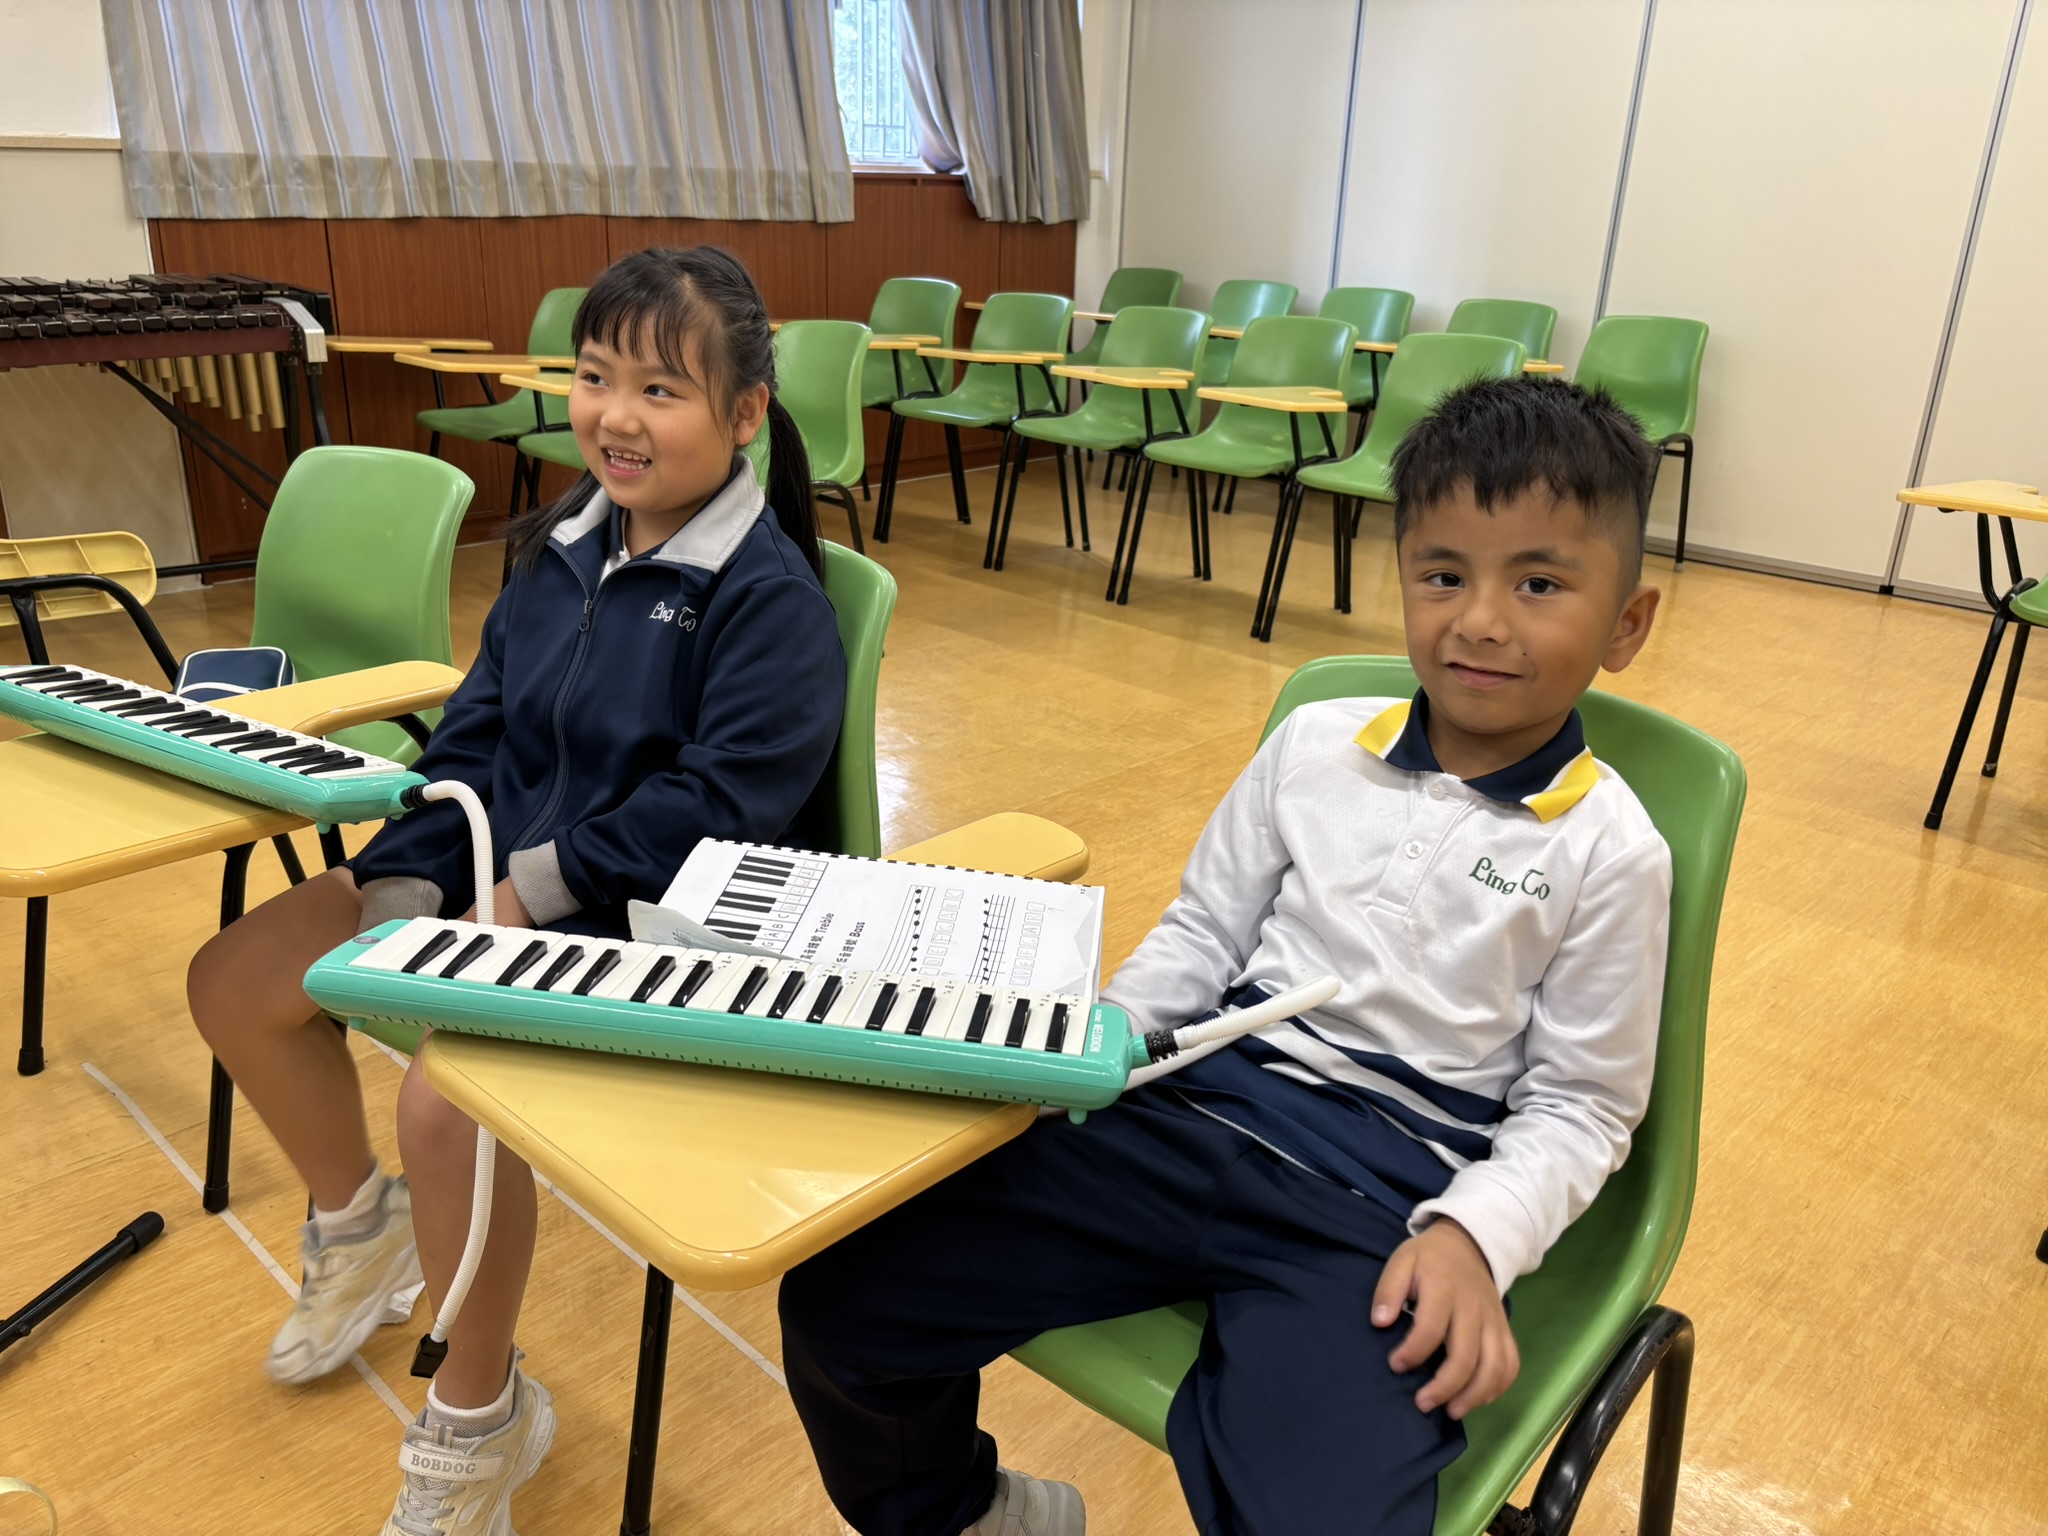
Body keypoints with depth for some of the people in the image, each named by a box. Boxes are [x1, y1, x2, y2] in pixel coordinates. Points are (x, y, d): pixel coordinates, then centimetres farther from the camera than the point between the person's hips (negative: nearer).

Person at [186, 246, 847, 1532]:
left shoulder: (768, 595, -16)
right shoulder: (565, 544, 6)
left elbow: (722, 804, -22)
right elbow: (475, 736, 8)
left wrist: (538, 888, -21)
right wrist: (405, 886, -4)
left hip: (643, 915, -8)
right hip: (491, 865, 9)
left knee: (448, 1097, -30)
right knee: (235, 983, 7)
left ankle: (480, 1416, 1)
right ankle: (362, 1225, 34)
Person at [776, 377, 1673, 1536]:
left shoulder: (1610, 851, -2)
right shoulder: (1316, 744, 7)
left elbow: (1579, 1105, 2)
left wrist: (1473, 1237, -15)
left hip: (1378, 1200, -2)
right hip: (1193, 1106, 3)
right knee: (839, 1292, -7)